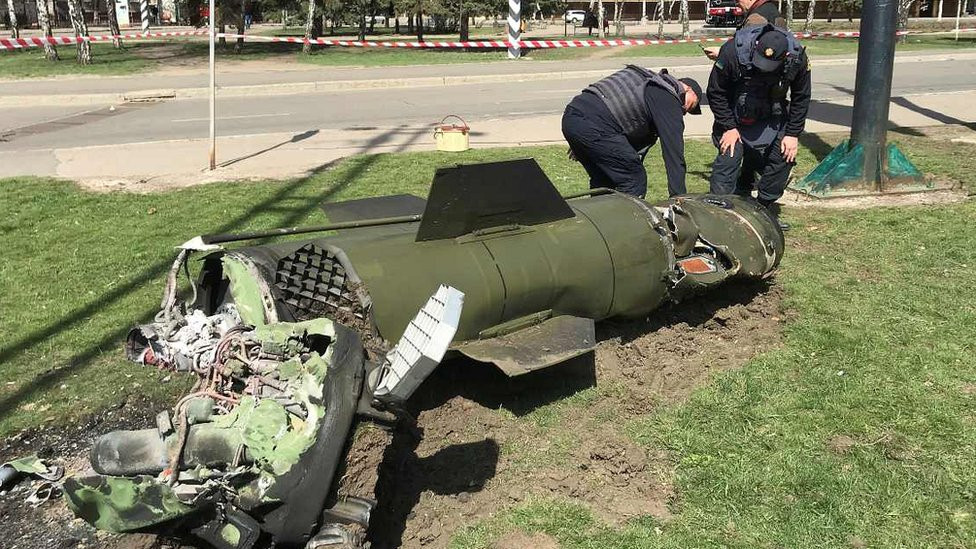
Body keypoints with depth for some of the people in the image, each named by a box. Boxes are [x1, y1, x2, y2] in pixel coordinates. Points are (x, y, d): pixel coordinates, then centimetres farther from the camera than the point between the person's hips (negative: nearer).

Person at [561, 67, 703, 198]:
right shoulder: (669, 99, 1)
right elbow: (674, 150, -4)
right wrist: (679, 196, -5)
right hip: (595, 125, -10)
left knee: (602, 181, 23)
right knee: (635, 181, -1)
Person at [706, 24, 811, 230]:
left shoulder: (797, 58, -21)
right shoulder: (733, 51, -30)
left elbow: (801, 98, -4)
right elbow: (715, 93, -16)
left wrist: (793, 134, -9)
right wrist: (729, 127, -18)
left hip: (772, 116, 3)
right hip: (735, 116, -3)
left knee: (784, 155, -4)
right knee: (729, 157, -16)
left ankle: (765, 207, 13)